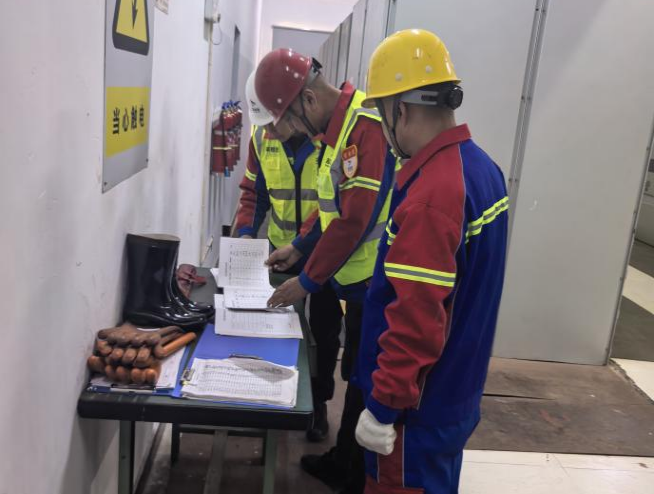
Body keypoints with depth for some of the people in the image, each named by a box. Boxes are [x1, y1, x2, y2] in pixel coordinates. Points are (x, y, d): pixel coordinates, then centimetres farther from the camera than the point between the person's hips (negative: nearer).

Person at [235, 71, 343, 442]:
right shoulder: (262, 138, -4)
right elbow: (254, 191, 7)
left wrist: (301, 245, -25)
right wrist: (246, 232, -8)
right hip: (280, 251, 4)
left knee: (323, 332, 9)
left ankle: (319, 404, 28)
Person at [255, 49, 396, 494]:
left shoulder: (366, 124, -21)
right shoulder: (338, 126, 10)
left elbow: (356, 219, -24)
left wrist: (308, 281, -16)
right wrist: (299, 246, 18)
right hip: (358, 279, 9)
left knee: (366, 387, 6)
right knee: (356, 377, 20)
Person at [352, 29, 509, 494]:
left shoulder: (431, 193, -27)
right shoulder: (485, 168, 2)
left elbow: (416, 318, -28)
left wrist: (383, 404, -19)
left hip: (420, 402, -9)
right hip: (456, 387, 9)